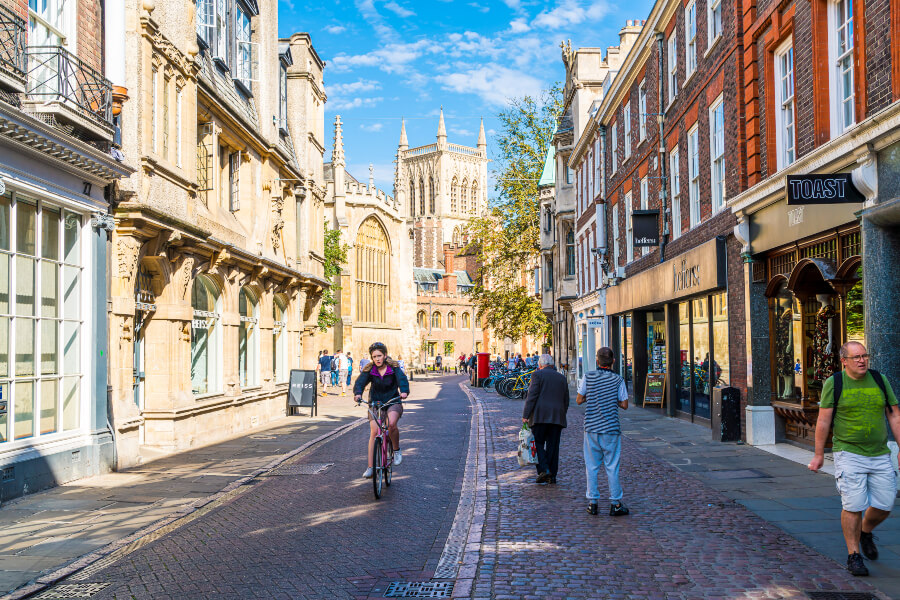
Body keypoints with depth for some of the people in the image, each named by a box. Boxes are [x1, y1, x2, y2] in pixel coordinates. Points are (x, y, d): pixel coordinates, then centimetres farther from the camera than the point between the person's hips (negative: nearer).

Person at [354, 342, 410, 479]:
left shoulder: (393, 367, -7)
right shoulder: (369, 370, -4)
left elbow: (402, 378, -23)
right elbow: (360, 382, -17)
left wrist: (404, 391, -44)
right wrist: (358, 393, -39)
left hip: (393, 402, -2)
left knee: (391, 424, -31)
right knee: (374, 432, -13)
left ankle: (397, 450, -4)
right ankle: (370, 467, -9)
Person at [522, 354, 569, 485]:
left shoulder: (538, 375, 1)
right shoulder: (562, 378, 17)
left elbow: (532, 396, -9)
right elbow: (566, 402, 17)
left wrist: (525, 415, -10)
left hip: (540, 416, -5)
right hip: (557, 418, 5)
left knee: (537, 443, 2)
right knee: (553, 446, 6)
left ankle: (544, 470, -13)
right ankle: (552, 476, 5)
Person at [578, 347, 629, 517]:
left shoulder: (588, 377, -2)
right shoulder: (618, 380, -4)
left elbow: (579, 400, 4)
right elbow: (624, 405, -1)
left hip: (591, 428, 1)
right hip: (611, 428, -1)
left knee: (592, 467, 8)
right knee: (612, 467, 4)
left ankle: (592, 502, 11)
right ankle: (615, 504, 8)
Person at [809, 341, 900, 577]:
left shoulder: (880, 380, 5)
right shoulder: (833, 383, -4)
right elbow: (823, 421, -3)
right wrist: (819, 454, -2)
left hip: (880, 455, 4)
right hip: (849, 454, -4)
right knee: (853, 506, -7)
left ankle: (865, 532, 35)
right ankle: (853, 556, 7)